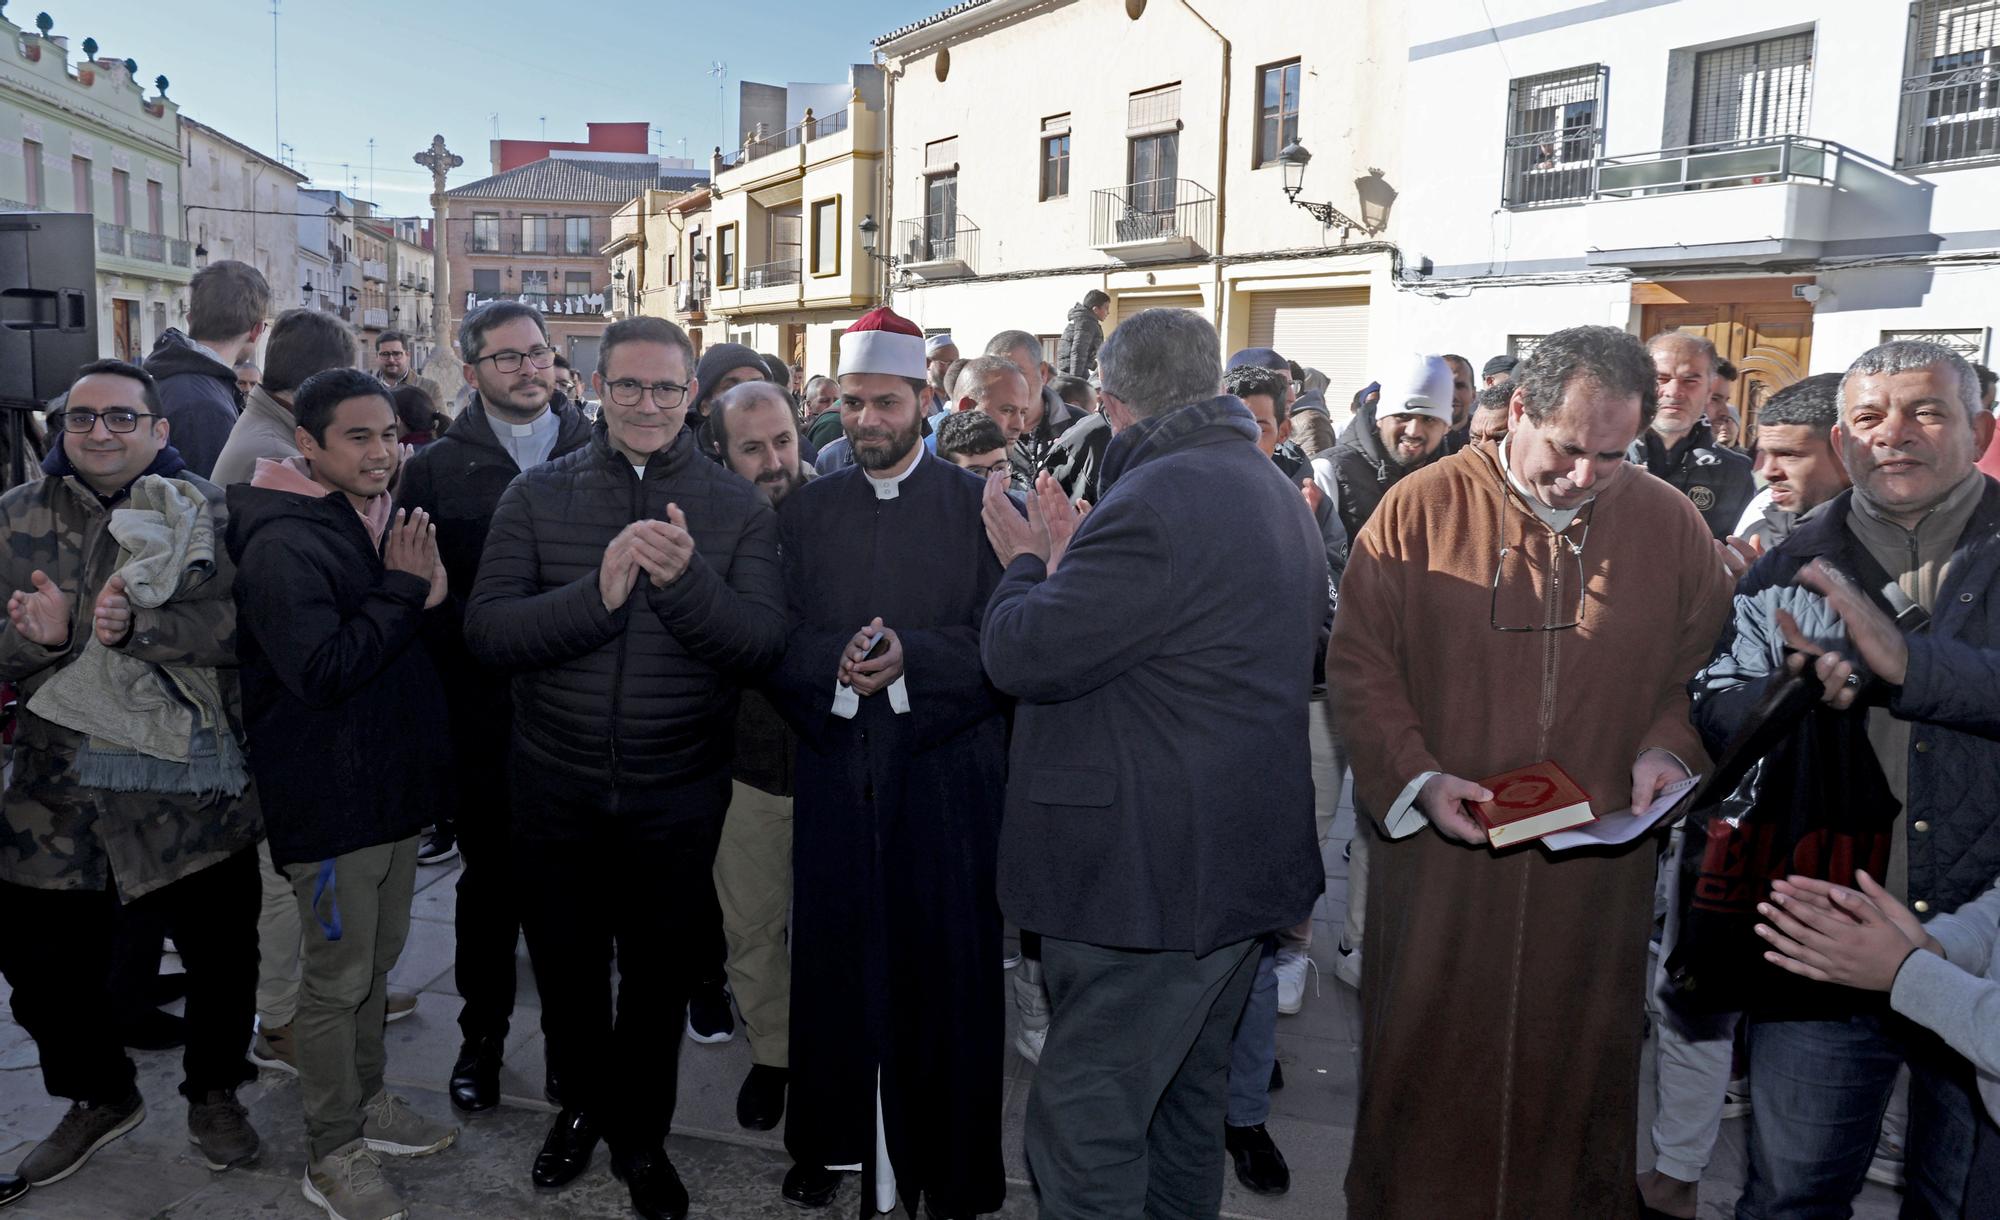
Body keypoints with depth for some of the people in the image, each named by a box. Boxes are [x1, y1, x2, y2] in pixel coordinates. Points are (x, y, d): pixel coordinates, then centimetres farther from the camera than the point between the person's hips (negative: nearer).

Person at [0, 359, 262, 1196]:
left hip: (194, 787, -2)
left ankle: (214, 1092, 36)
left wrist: (138, 625, -29)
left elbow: (246, 619, -16)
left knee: (221, 954, 10)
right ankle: (98, 1097, 40)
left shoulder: (206, 511, -2)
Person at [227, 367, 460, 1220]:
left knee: (377, 959, 19)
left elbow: (422, 647, 16)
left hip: (394, 783, 8)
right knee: (336, 978, 3)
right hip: (330, 798, -8)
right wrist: (403, 591, -19)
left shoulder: (383, 523, 11)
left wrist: (429, 592, -5)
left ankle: (367, 1104, 36)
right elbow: (323, 670, -24)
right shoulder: (284, 544, -17)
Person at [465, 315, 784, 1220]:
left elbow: (762, 646, -13)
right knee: (567, 970, 20)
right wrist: (597, 594, -27)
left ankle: (641, 1136, 41)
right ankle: (583, 1104, 48)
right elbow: (487, 629, -12)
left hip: (678, 796, -1)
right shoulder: (537, 494, -3)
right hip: (556, 788, 1)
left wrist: (687, 579, -31)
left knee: (659, 977, 16)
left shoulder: (737, 509, -5)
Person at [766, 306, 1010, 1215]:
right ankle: (831, 1140, 30)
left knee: (946, 967, 4)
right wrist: (835, 662, -15)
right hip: (835, 769, 3)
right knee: (832, 958, 10)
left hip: (945, 773, -2)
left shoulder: (981, 508, -1)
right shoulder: (805, 510, 9)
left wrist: (912, 655, -20)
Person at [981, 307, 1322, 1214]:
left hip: (1151, 877, -10)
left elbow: (1021, 654, -20)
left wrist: (1029, 563, -1)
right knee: (1185, 1098, 23)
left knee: (1083, 1121, -1)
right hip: (1241, 859, 11)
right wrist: (1069, 559, 16)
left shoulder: (1156, 502, -21)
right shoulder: (1274, 491, 12)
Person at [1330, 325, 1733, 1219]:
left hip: (1597, 865, 2)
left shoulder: (1671, 526, 2)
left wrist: (1667, 749, -8)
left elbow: (1702, 669, 11)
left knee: (1578, 1072, 14)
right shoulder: (1420, 508, -6)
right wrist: (1417, 778, -15)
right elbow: (1358, 667, -4)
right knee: (1426, 1063, 10)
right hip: (1440, 846, -1)